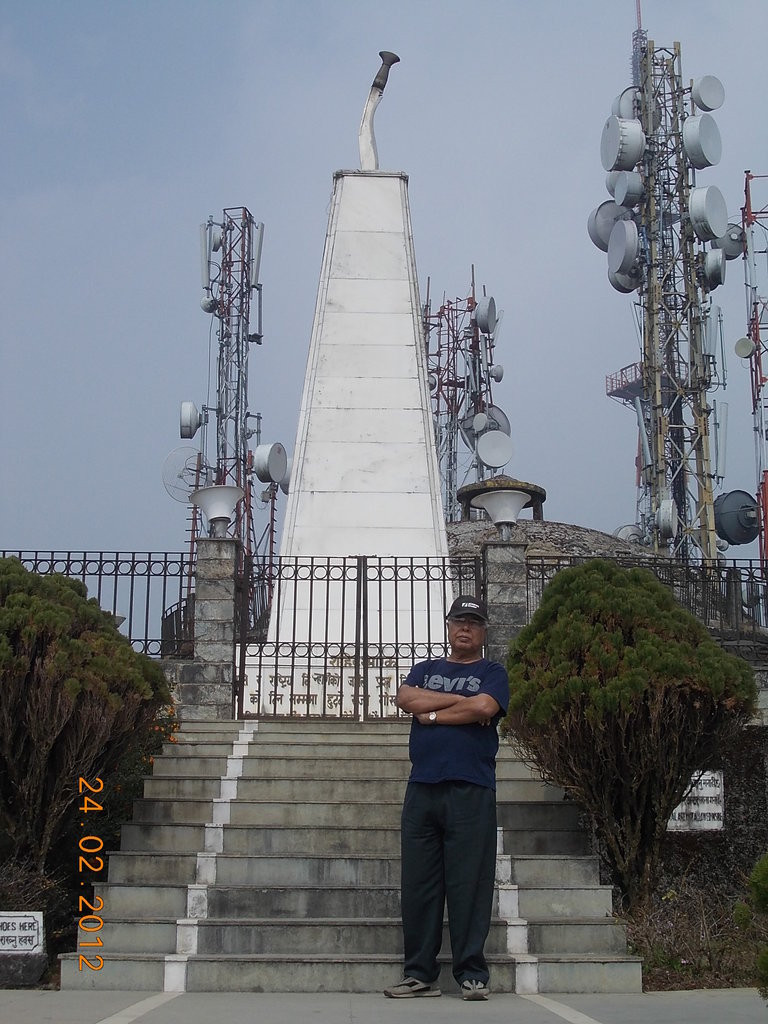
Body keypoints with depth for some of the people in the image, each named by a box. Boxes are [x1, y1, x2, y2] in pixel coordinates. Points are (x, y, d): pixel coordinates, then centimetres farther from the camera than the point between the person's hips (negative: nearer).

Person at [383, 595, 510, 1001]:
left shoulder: (491, 672, 10)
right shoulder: (424, 670, 21)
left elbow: (484, 708, -10)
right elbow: (405, 698, 0)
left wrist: (433, 713, -1)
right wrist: (460, 701, -4)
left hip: (471, 790, -3)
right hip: (422, 788, 4)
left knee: (470, 884, -3)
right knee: (417, 885, 3)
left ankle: (472, 974, 4)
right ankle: (419, 974, 10)